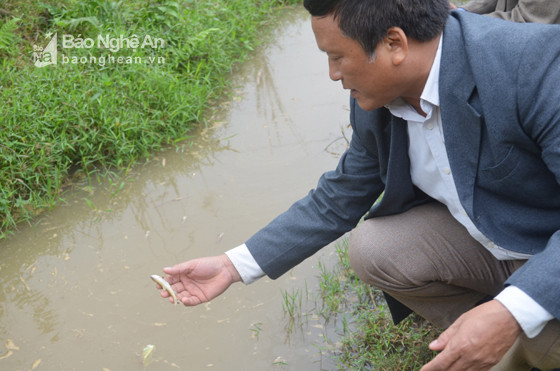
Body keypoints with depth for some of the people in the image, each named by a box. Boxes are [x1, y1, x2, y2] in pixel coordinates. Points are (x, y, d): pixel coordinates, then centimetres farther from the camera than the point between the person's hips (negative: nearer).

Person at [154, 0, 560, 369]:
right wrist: (233, 266, -4)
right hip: (476, 235, 5)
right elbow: (334, 203, 1)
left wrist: (511, 313, -44)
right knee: (372, 249, -16)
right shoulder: (374, 105, -10)